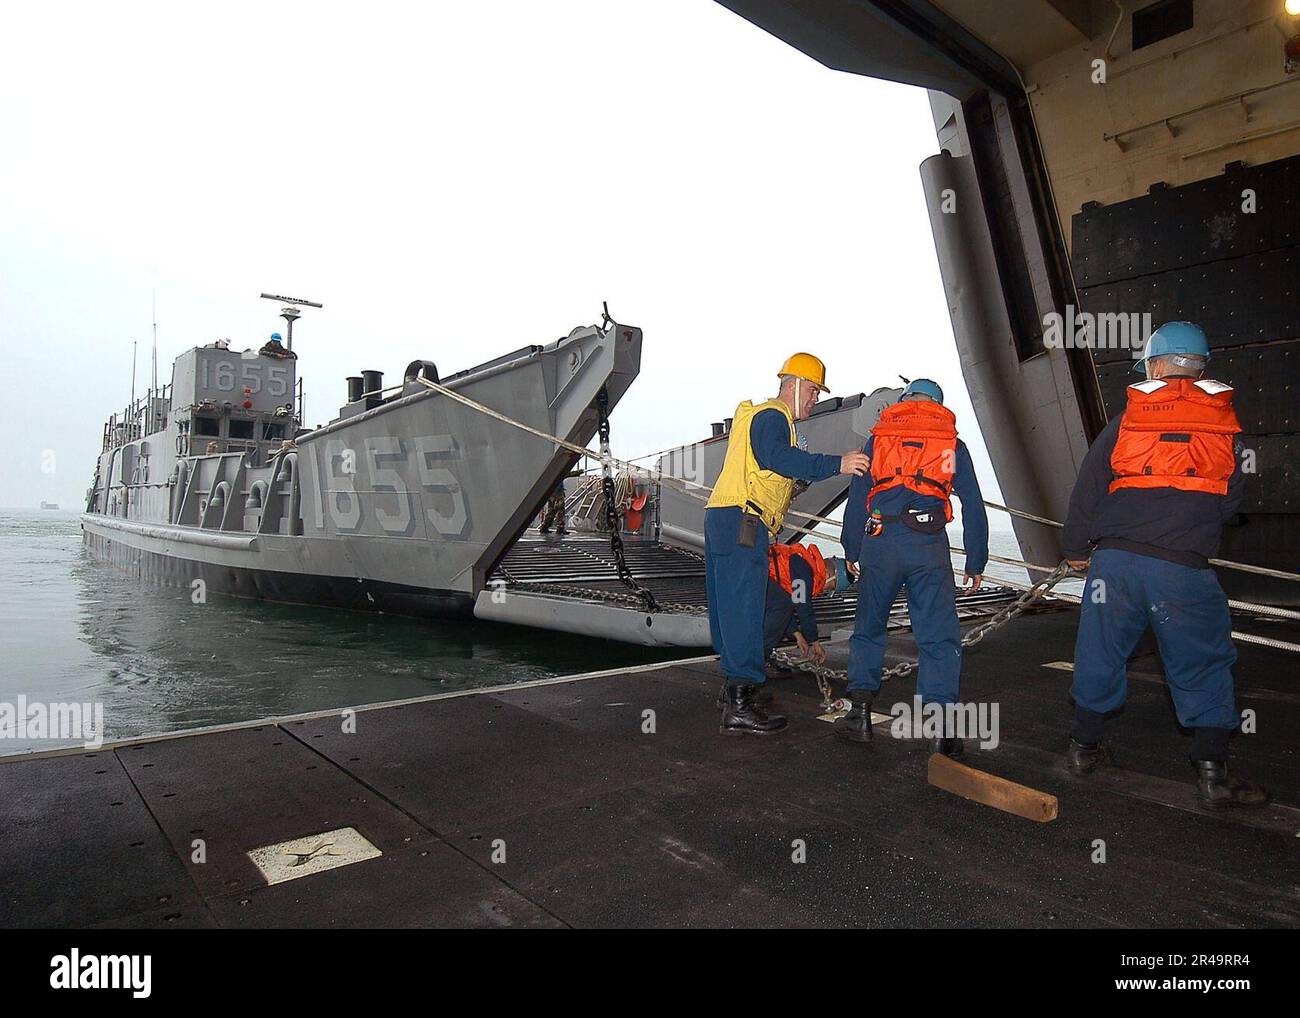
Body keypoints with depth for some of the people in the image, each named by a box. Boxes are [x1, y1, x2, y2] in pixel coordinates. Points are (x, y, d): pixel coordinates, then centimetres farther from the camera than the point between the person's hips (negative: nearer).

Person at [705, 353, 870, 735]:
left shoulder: (754, 415, 28)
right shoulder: (772, 416, -6)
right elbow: (779, 457, -26)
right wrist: (836, 464, -31)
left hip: (721, 518, 11)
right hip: (742, 522, -11)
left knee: (728, 608, 14)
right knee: (744, 611, -12)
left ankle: (738, 682, 25)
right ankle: (739, 705, -12)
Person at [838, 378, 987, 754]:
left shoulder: (877, 439, 15)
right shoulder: (953, 444, 15)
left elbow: (856, 500, 11)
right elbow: (973, 507, 12)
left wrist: (852, 552, 18)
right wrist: (976, 564, 16)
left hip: (880, 543, 1)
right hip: (930, 547, -1)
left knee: (868, 629, 14)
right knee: (939, 636, 3)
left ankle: (860, 714, 14)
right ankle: (940, 727, -2)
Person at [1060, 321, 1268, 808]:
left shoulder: (1125, 421, 4)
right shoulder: (1225, 423, 7)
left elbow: (1086, 491, 6)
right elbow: (1230, 499, 17)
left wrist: (1076, 547, 18)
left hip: (1114, 560, 1)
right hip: (1185, 568, 0)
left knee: (1100, 653, 12)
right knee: (1203, 664, 11)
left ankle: (1083, 748, 24)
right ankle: (1212, 774, 14)